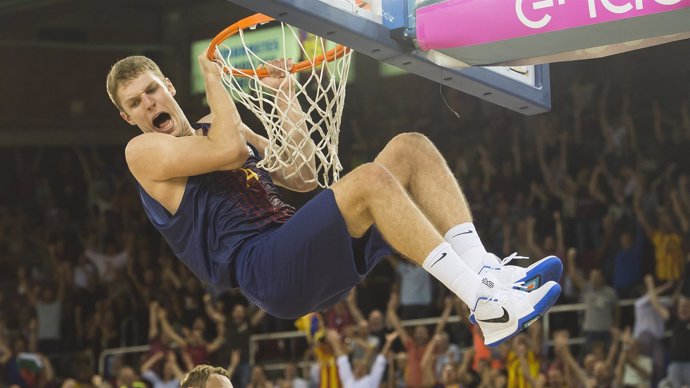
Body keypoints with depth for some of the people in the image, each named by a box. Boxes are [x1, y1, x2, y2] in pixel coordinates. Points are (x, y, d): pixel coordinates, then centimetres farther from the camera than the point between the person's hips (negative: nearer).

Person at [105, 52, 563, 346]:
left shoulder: (216, 128, 29)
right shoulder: (144, 151, 4)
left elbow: (305, 175, 22)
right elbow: (230, 150, -14)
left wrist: (285, 97, 17)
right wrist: (212, 77, -2)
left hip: (312, 259, 9)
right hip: (265, 270, -9)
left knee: (410, 148, -1)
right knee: (370, 178, -30)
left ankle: (486, 271, -20)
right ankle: (487, 303, -37)